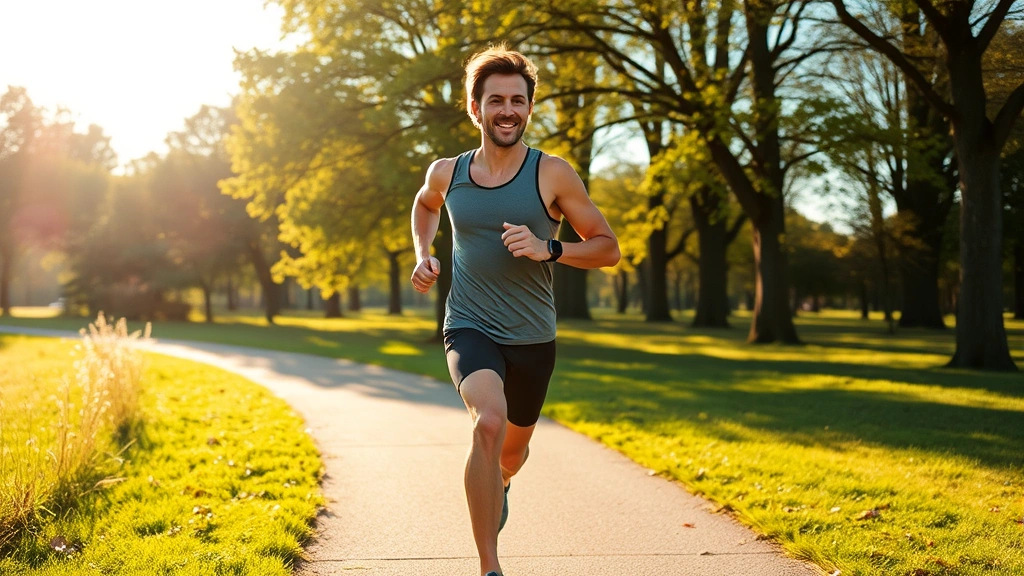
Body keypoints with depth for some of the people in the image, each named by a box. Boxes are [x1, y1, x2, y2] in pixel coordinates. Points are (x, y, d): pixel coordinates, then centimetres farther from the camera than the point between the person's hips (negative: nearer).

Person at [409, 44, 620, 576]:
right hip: (470, 329, -1)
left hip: (532, 338, 1)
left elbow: (607, 248, -6)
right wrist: (423, 255, 7)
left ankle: (498, 483, 61)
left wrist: (547, 248, -22)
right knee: (489, 421, -30)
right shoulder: (446, 173, -1)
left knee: (514, 447, 21)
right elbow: (425, 204, 24)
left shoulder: (552, 175, -9)